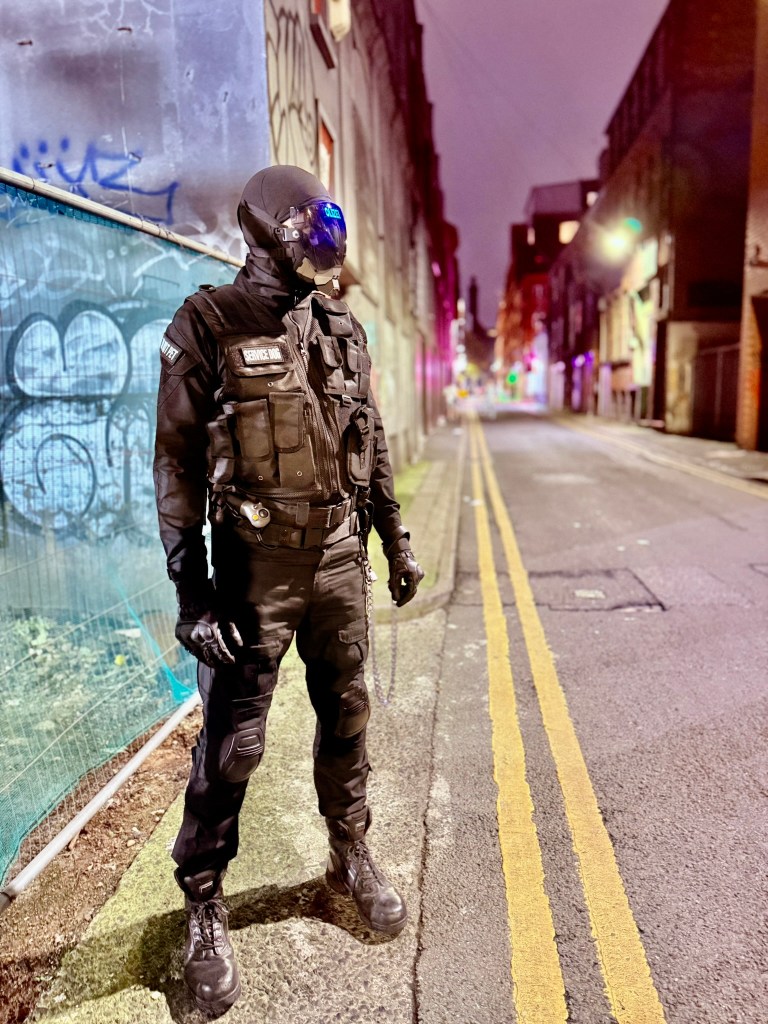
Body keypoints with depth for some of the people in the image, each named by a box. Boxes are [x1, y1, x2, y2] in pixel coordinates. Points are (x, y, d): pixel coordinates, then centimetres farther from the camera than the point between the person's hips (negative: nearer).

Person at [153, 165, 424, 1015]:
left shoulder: (343, 330, 8)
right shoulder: (207, 327, -8)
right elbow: (176, 465, -10)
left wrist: (396, 540, 12)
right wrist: (192, 590, -14)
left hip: (340, 556, 5)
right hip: (256, 563, -5)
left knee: (346, 718, 16)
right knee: (230, 744, 3)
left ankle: (351, 857, 38)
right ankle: (203, 909, 25)